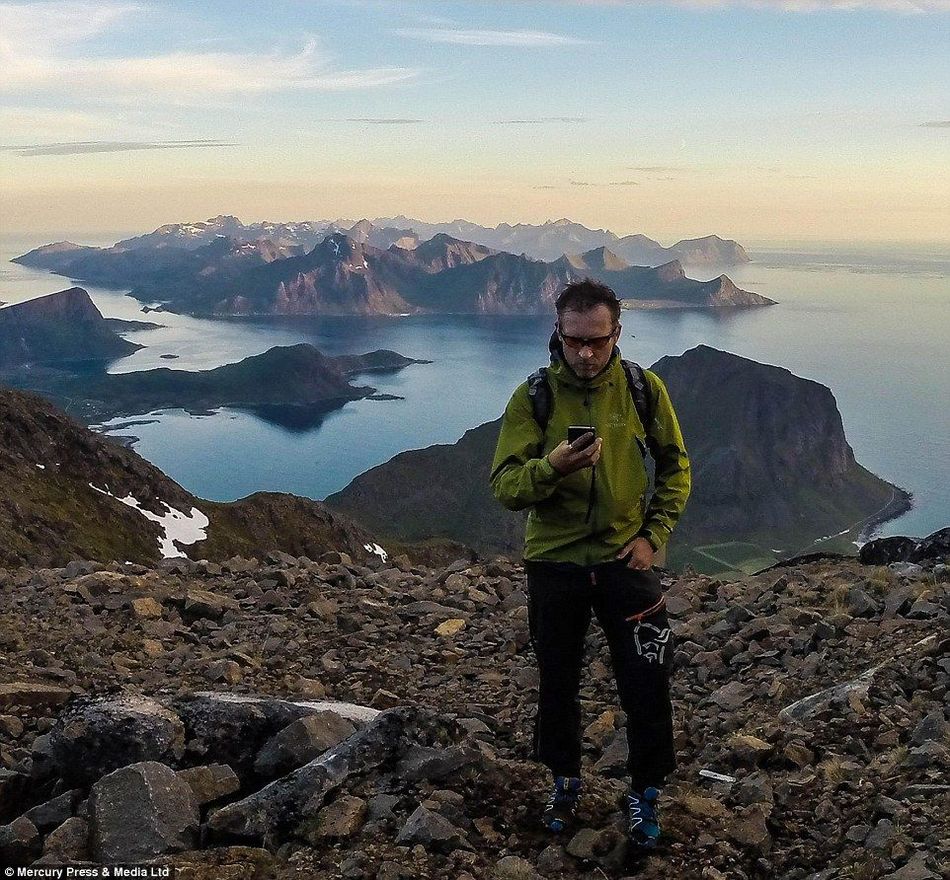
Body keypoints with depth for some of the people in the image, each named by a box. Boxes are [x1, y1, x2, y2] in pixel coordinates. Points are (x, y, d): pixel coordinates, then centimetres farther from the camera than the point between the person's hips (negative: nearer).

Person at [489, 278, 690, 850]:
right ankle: (565, 780, 40)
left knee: (647, 686, 3)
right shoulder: (533, 397, -9)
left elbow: (676, 467, 6)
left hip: (625, 560, 0)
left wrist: (653, 535, -5)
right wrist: (551, 467, -34)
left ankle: (646, 793, 27)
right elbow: (505, 487, -14)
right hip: (554, 563, 0)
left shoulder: (644, 389, -6)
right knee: (558, 682, 16)